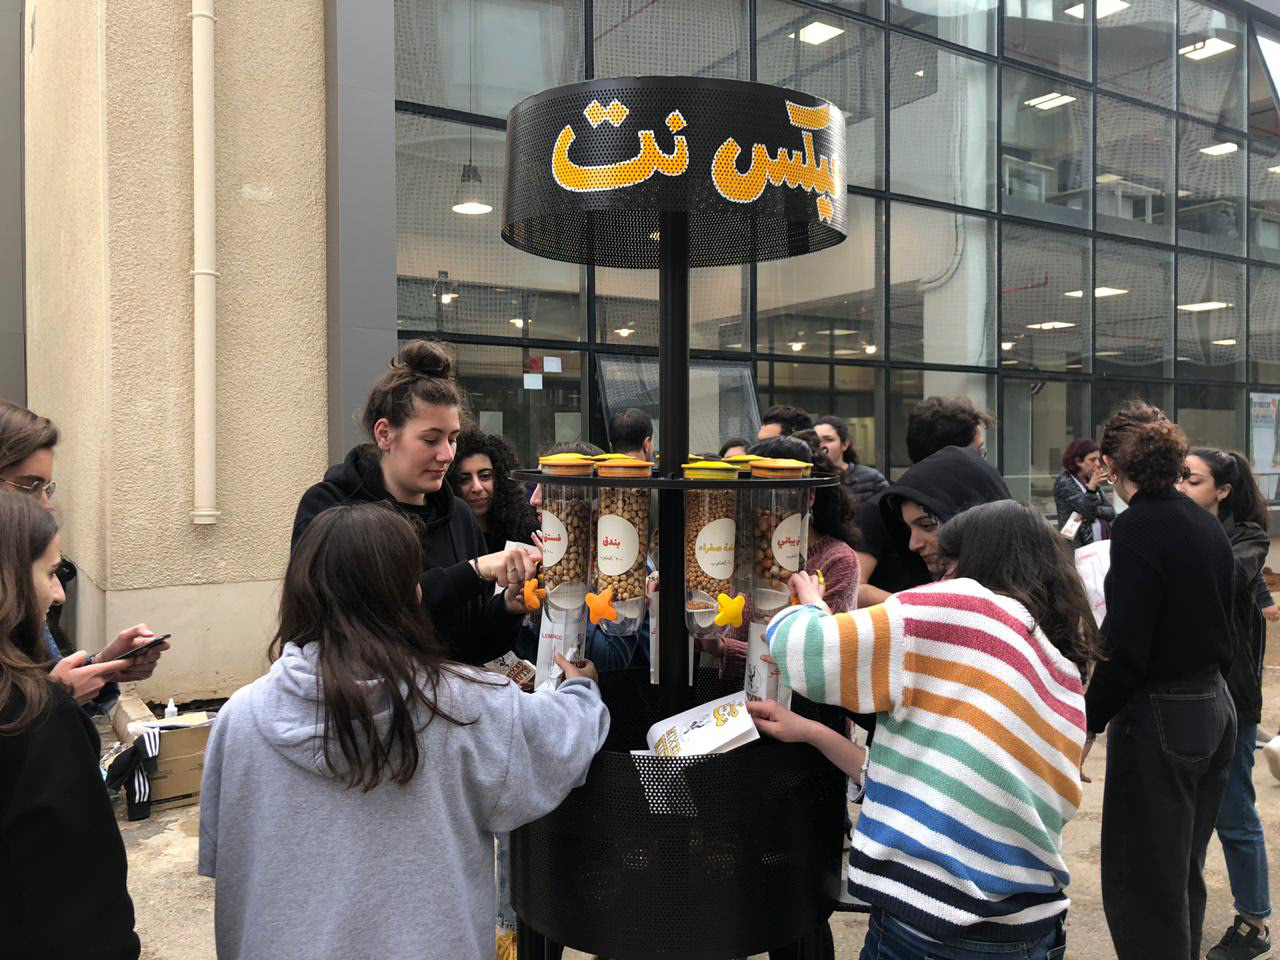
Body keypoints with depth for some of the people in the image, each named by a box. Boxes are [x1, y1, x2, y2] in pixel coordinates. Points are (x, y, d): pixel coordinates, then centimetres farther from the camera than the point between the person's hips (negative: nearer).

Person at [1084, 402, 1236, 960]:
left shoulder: (1138, 526, -17)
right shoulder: (1205, 525, 7)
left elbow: (1124, 652, -21)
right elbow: (1216, 627, 15)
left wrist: (1090, 721, -11)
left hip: (1159, 716, -9)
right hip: (1214, 709, 9)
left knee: (1141, 886, 2)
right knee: (1183, 875, 21)